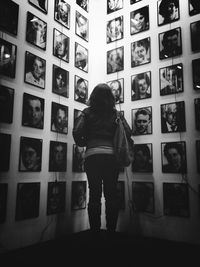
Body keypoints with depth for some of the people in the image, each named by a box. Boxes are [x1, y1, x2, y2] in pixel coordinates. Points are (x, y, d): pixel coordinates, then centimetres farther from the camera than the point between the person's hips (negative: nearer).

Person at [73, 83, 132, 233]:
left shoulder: (87, 112, 4)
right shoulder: (116, 113, 7)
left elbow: (77, 132, -5)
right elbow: (128, 132, 1)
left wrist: (80, 143, 14)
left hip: (92, 155, 0)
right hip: (111, 155, 1)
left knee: (94, 195, 6)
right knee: (111, 195, 8)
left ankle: (95, 230, 12)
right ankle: (111, 229, 14)